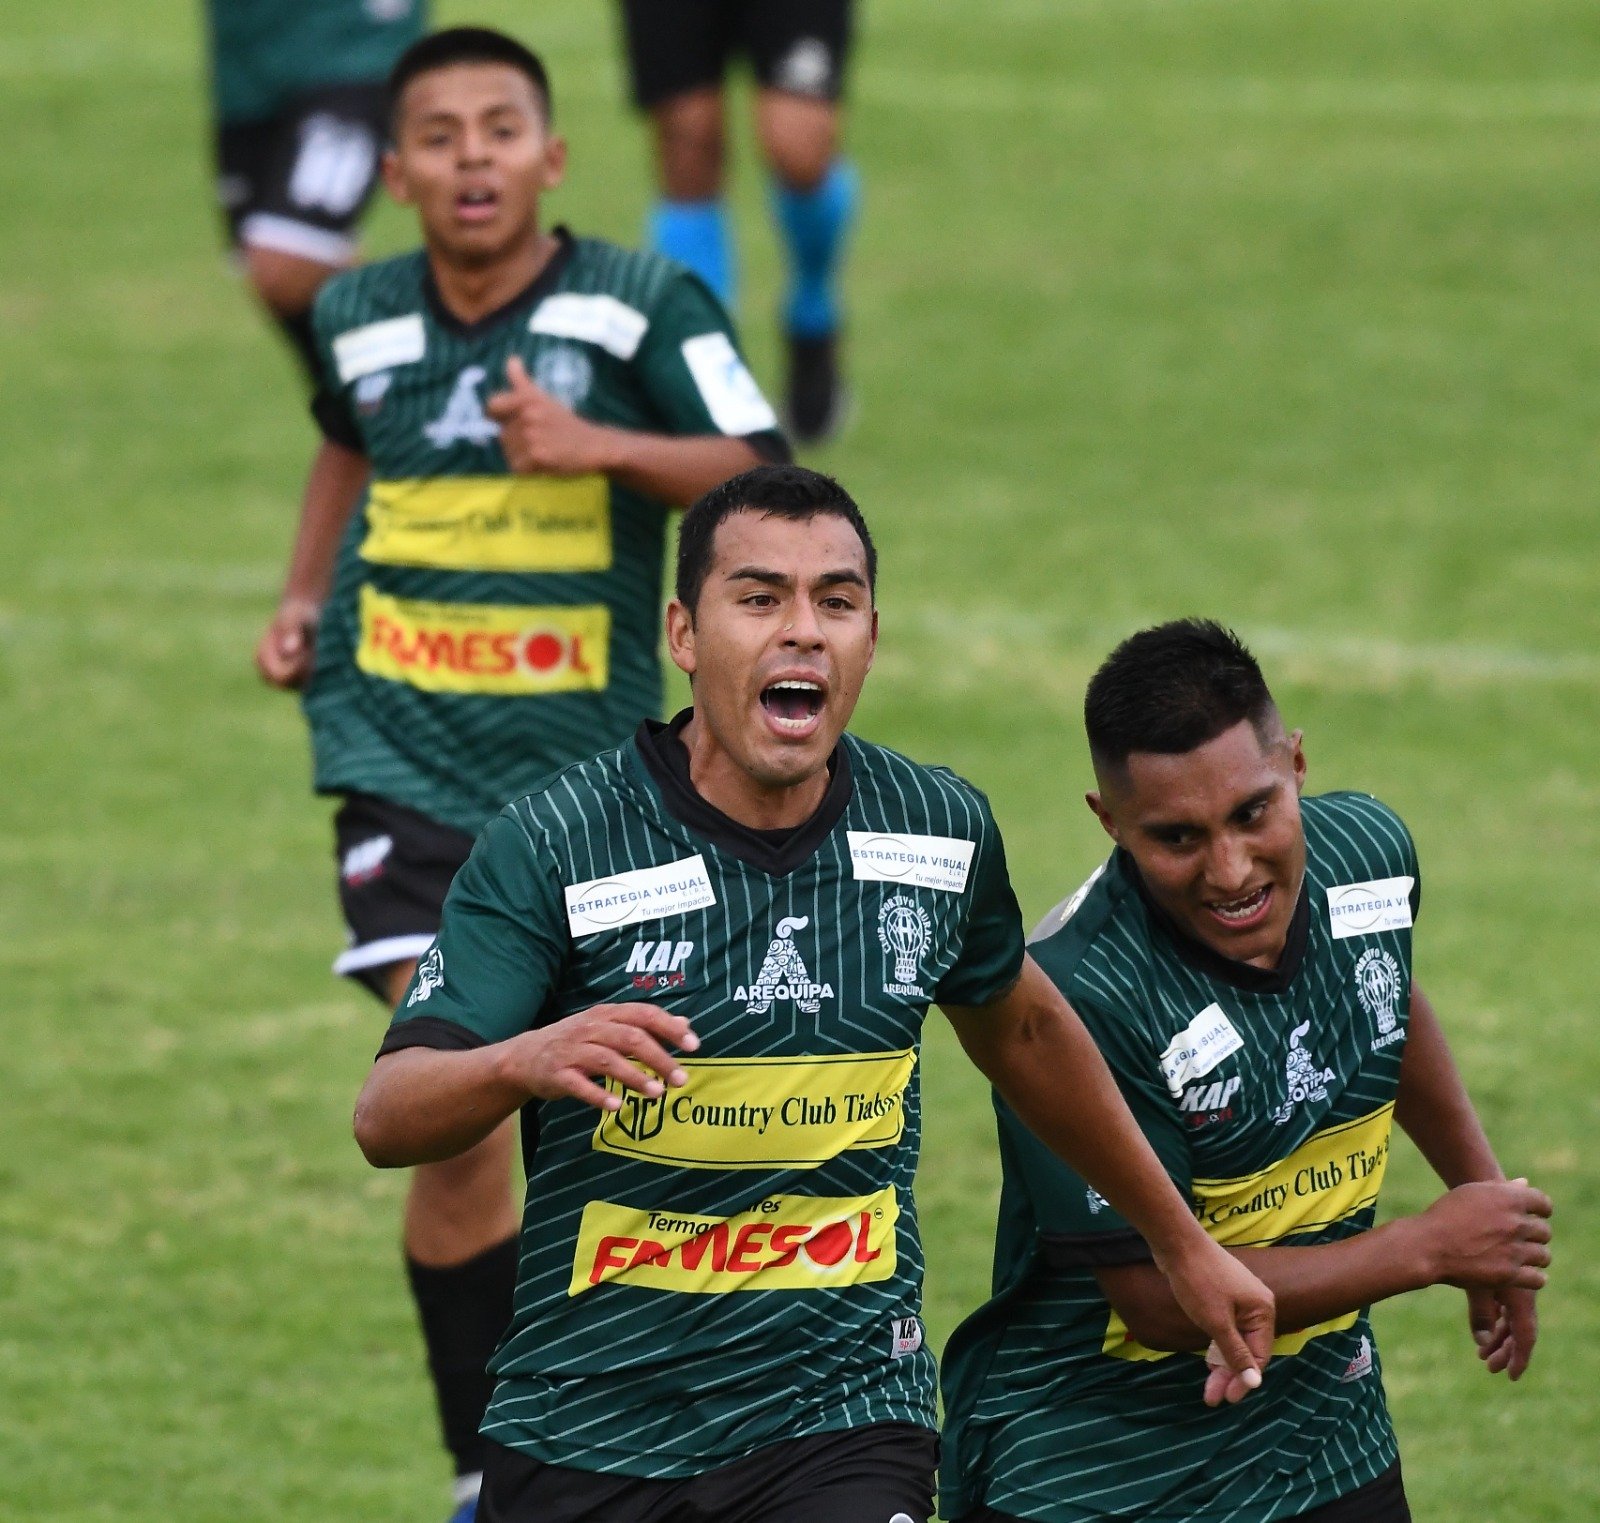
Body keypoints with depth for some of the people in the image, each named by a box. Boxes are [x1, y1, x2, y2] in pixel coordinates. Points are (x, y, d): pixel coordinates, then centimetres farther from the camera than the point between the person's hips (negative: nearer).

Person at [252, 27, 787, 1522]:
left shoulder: (639, 304, -7)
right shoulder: (360, 318, 3)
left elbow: (763, 482, -13)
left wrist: (599, 447, -25)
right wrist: (303, 594, 17)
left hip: (586, 765, -1)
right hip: (403, 759, 1)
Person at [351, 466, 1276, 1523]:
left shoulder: (942, 832, 0)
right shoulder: (554, 844, -11)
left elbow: (1022, 1031, 20)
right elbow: (387, 1119, -17)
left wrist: (1183, 1246, 29)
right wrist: (525, 1061, -39)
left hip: (844, 1434, 1)